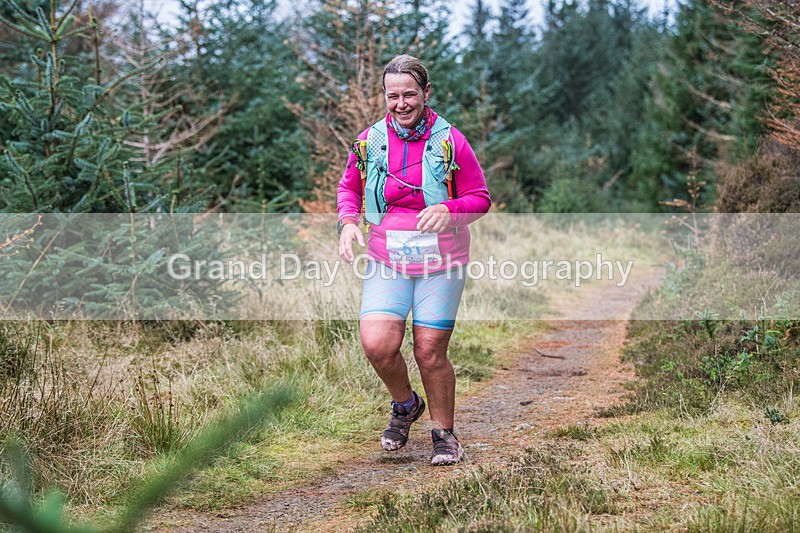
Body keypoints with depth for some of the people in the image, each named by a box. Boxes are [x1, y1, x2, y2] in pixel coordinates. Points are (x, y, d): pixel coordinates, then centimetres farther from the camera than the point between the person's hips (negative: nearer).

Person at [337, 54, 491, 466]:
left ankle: (443, 432, 24)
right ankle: (405, 405, 18)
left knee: (430, 354, 1)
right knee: (377, 345, -14)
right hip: (386, 261, 2)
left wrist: (449, 210, -19)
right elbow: (349, 187, 20)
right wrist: (348, 221, 0)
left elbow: (480, 198, 1)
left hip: (440, 264, -2)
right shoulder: (369, 141, 3)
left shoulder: (450, 142, -4)